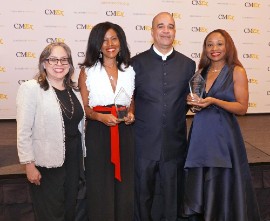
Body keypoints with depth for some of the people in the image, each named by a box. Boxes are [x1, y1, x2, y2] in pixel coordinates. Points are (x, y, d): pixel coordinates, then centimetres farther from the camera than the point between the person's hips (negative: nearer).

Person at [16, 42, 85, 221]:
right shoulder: (31, 88, -11)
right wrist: (29, 165, -15)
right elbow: (24, 131, -13)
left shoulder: (74, 90, 8)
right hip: (47, 164, -6)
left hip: (74, 160, 6)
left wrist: (83, 154, 12)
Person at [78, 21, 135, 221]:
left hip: (124, 133, 3)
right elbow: (84, 107, 0)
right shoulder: (87, 71, 0)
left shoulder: (129, 70, 8)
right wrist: (101, 116, -18)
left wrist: (131, 114, -3)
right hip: (98, 133, -2)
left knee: (125, 187, 8)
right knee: (100, 187, 3)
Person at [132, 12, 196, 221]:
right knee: (143, 193, 14)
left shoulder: (188, 64, 5)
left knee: (173, 194, 15)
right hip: (144, 142, -1)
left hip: (175, 143, 1)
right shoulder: (137, 62, 0)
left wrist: (193, 102, -5)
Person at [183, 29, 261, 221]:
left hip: (223, 134, -5)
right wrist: (192, 101, -4)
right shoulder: (202, 71, 10)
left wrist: (214, 101, -20)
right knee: (199, 183, 13)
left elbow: (242, 108, -9)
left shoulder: (237, 72, -4)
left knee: (223, 185, 4)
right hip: (201, 133, 5)